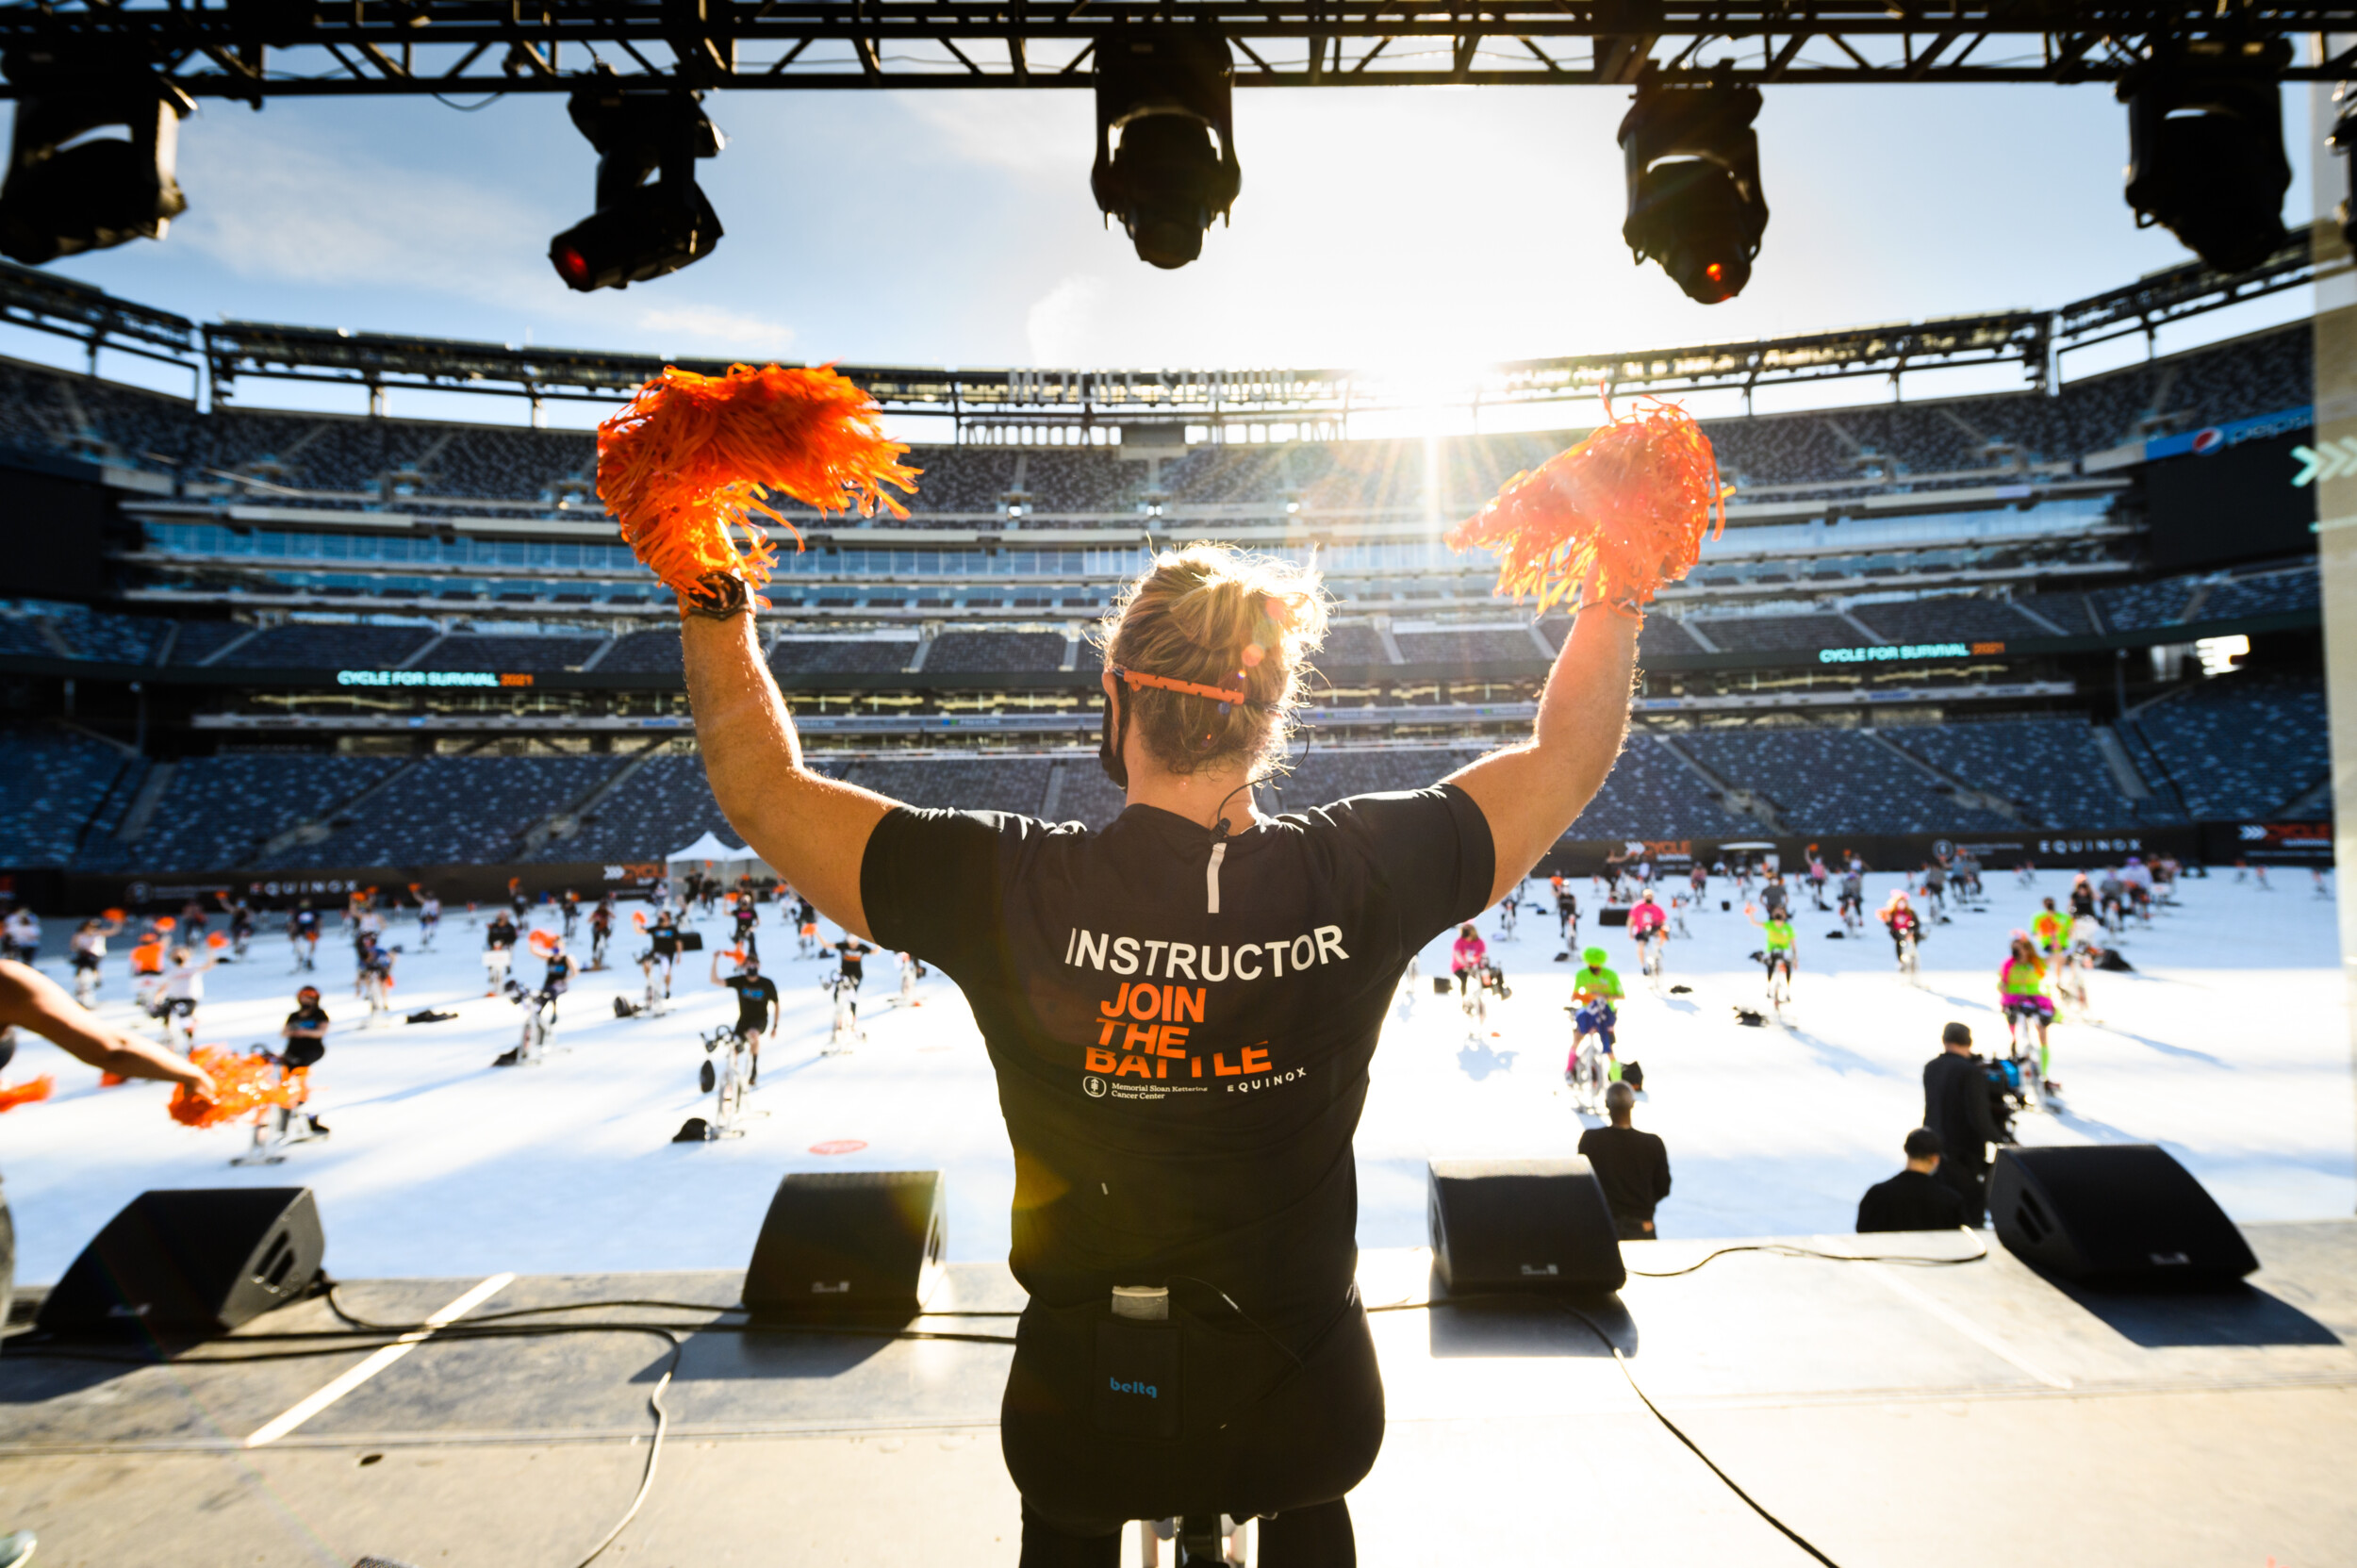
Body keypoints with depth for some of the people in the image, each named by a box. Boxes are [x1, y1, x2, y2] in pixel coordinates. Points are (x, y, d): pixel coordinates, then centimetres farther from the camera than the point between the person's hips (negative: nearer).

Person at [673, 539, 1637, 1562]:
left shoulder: (1005, 889, -22)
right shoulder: (1358, 876, -19)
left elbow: (762, 790, -8)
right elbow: (1569, 752, -4)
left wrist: (714, 607, 1)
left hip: (1087, 1426, 0)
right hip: (1305, 1416, 1)